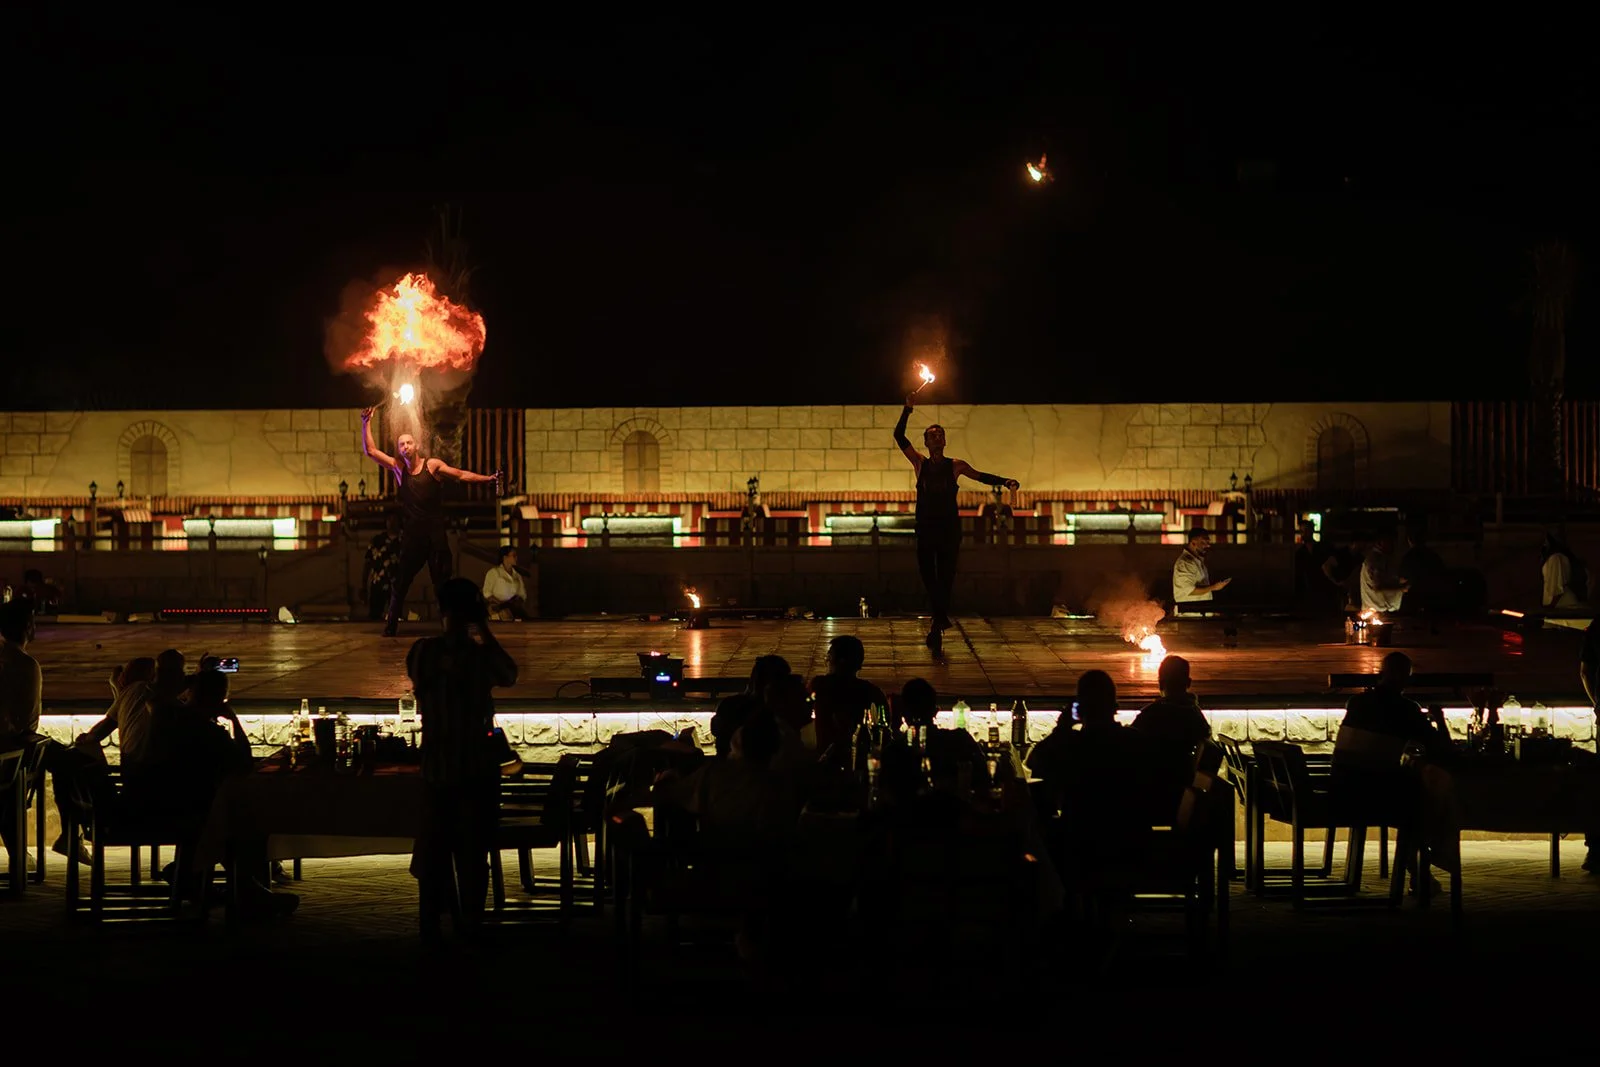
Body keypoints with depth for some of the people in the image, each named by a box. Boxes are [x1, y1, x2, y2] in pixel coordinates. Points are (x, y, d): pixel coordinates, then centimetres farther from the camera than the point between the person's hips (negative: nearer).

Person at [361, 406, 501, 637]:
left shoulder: (432, 465, 1)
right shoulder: (398, 467, 8)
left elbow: (461, 475, 0)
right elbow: (370, 451, 8)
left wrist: (487, 479, -11)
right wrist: (366, 424, 2)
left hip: (435, 533, -2)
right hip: (411, 535, 2)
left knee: (442, 582, -1)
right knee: (400, 583, 2)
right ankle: (391, 625, 9)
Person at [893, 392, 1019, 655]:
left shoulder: (955, 465, 5)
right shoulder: (920, 463, 6)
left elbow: (981, 476, 9)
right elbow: (899, 436, 0)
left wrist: (1006, 482, -5)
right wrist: (907, 409, -6)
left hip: (949, 528, -1)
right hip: (925, 529, 2)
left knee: (946, 577, -6)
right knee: (928, 575, 5)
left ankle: (937, 626, -5)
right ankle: (941, 619, 25)